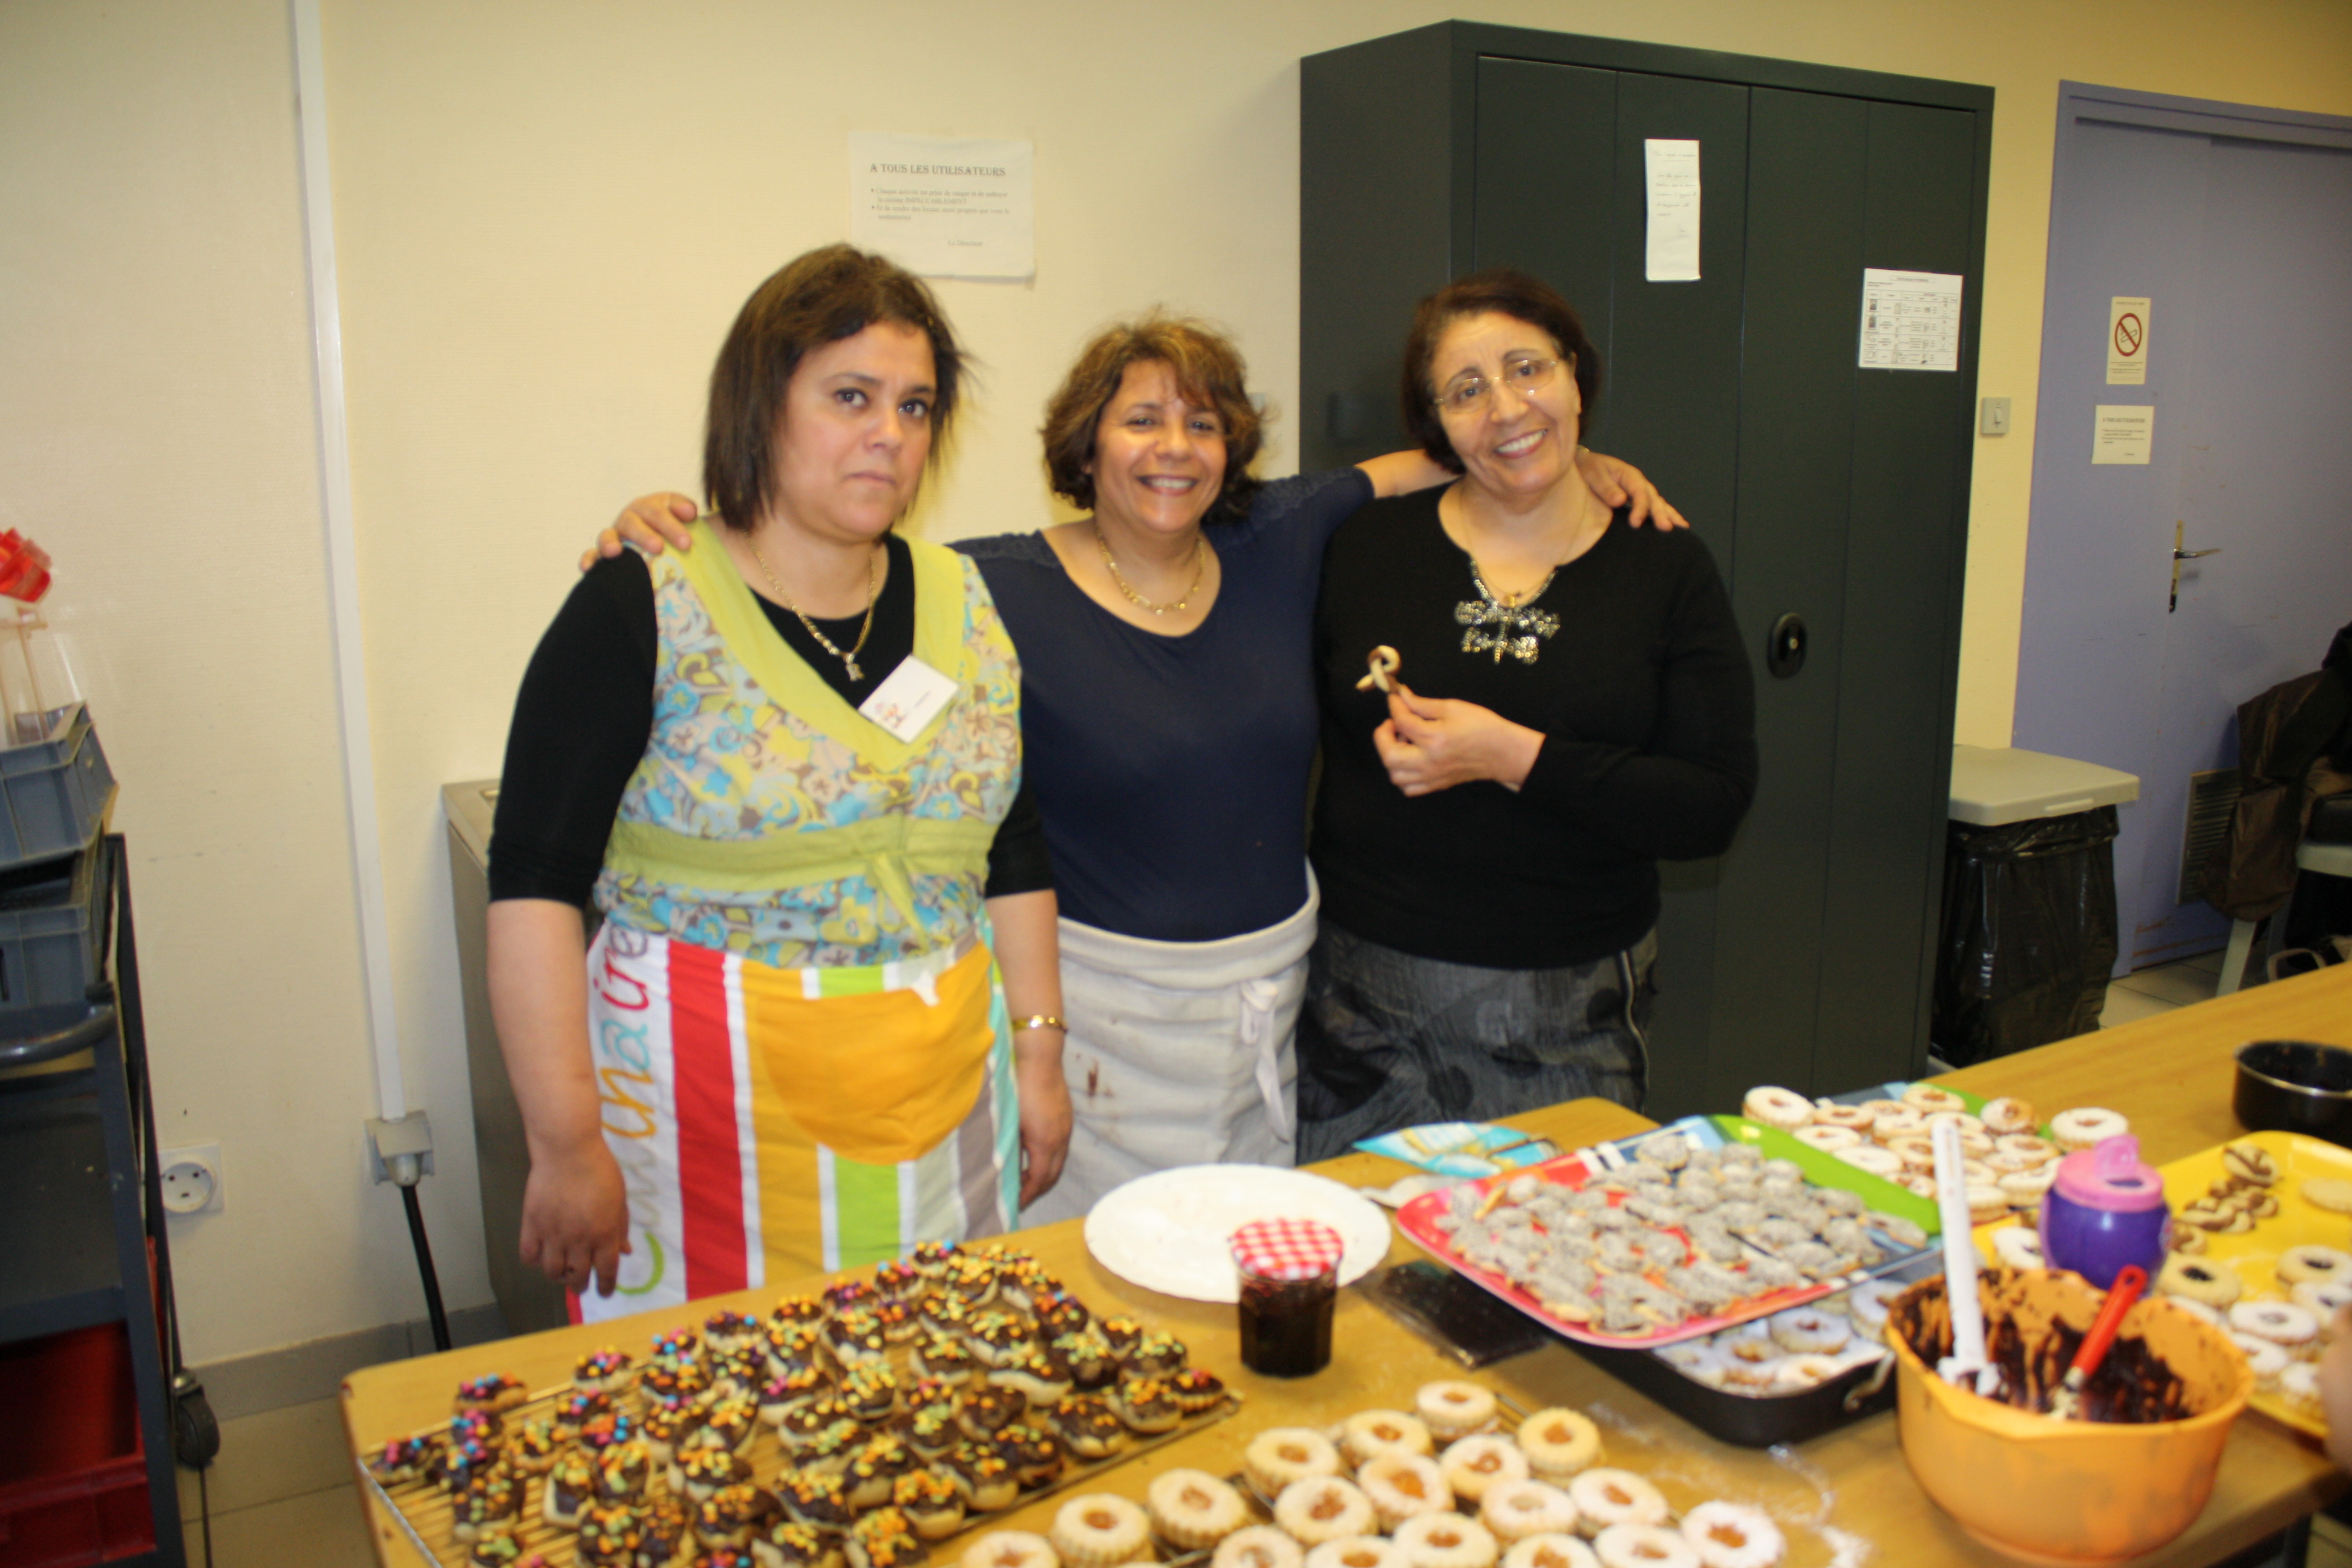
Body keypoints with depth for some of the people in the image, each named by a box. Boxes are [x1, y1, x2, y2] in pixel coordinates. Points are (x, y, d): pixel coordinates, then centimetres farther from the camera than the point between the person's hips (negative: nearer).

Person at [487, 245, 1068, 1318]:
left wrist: (1039, 1052, 9)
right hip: (711, 1096, -4)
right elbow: (534, 882, -11)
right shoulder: (642, 612, -8)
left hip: (939, 1090, 4)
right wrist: (564, 1143, -13)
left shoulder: (961, 603, 6)